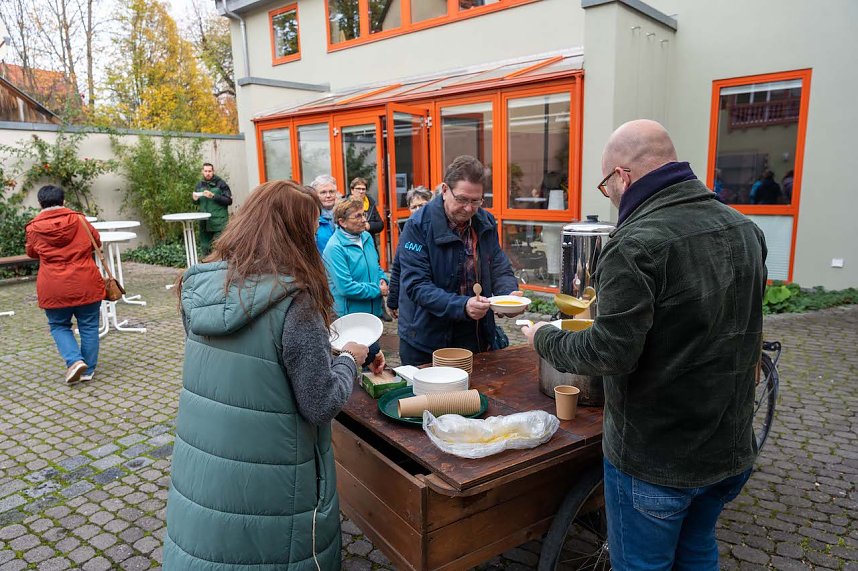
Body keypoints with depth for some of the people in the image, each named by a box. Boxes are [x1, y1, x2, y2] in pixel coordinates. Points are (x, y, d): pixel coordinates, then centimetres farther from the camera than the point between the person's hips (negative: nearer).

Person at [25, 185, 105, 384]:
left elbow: (32, 253, 18)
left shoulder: (34, 228, 0)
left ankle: (75, 361, -3)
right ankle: (88, 370, 16)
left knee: (59, 326, 17)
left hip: (54, 289, 0)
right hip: (86, 285, 1)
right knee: (88, 326, 11)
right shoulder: (79, 220, 1)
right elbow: (97, 242, 16)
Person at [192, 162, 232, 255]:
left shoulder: (221, 183, -2)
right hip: (204, 222, 5)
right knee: (205, 247, 9)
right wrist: (195, 199, 1)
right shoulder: (199, 185, 13)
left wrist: (213, 196, -18)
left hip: (219, 222, -5)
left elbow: (229, 200, -8)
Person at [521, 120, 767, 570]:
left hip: (656, 459, -8)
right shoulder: (744, 229, 3)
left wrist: (545, 339, -9)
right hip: (732, 448, 8)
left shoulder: (637, 244, -24)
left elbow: (611, 353, -27)